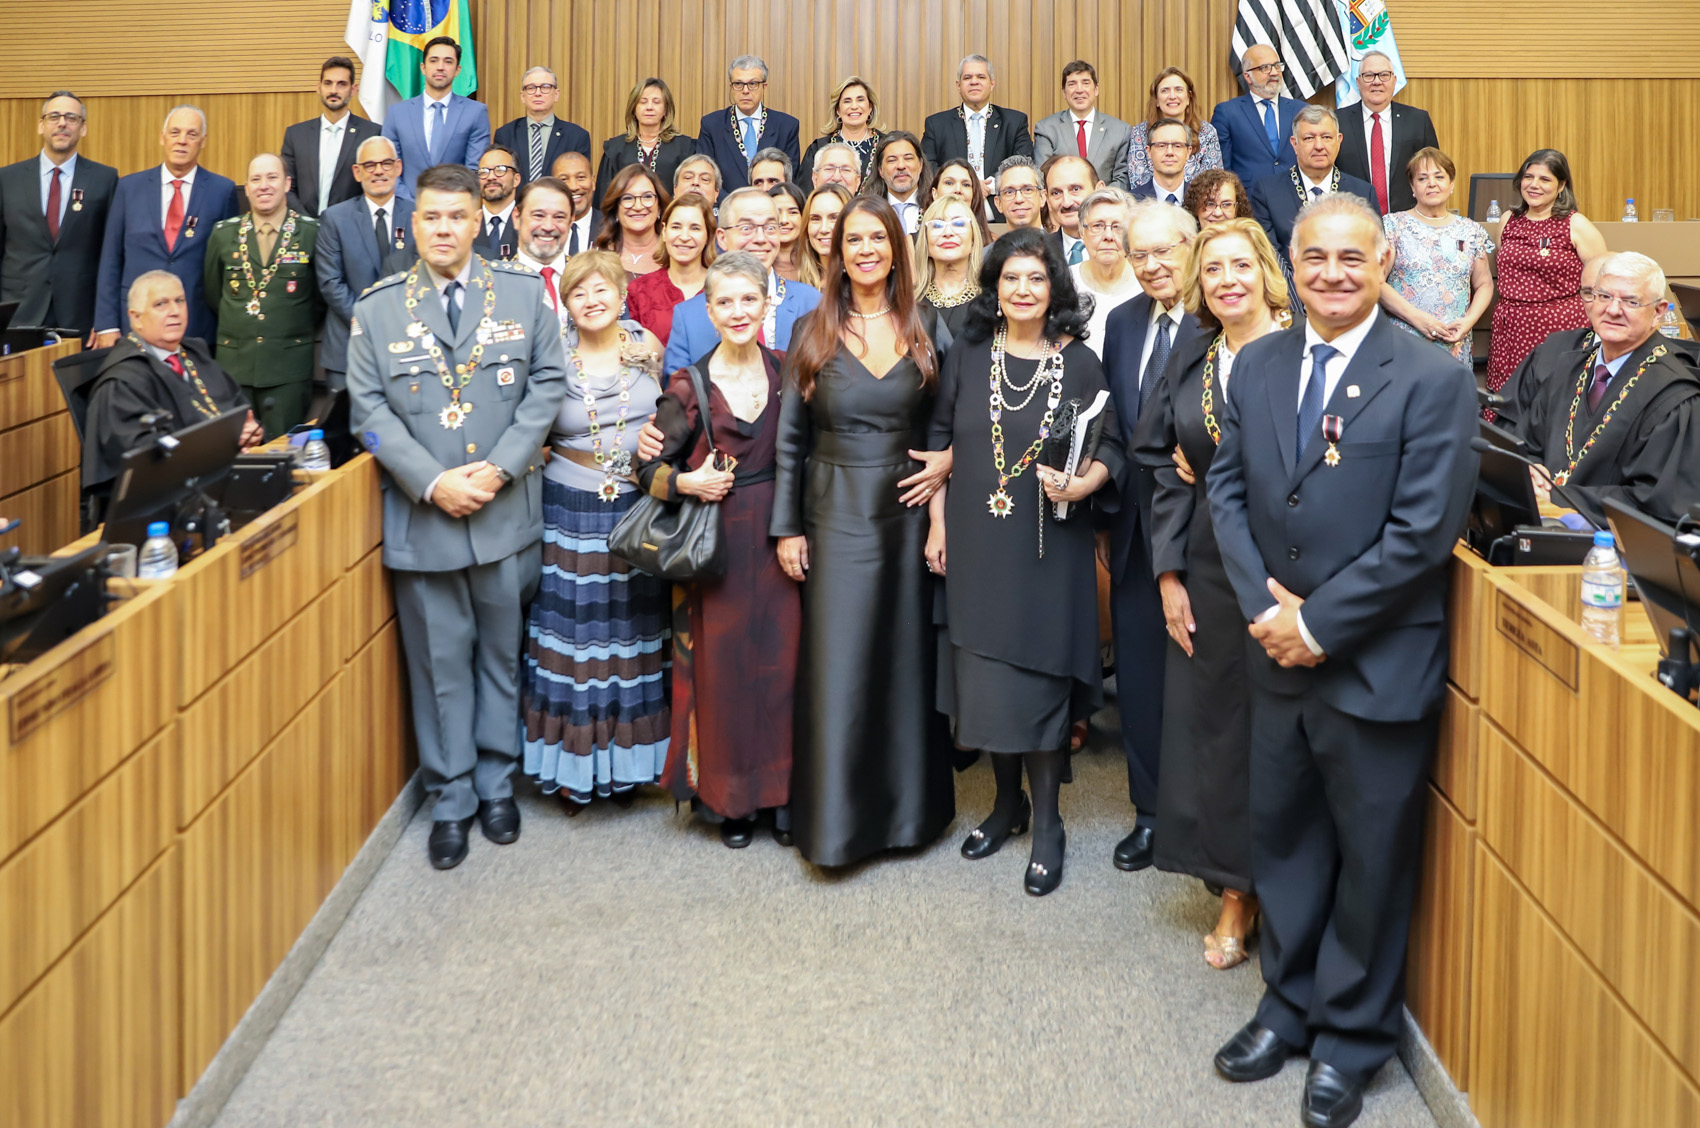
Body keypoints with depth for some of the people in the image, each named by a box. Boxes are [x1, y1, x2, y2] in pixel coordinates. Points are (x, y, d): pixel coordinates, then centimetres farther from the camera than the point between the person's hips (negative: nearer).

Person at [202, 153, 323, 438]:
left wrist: (298, 331, 6)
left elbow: (321, 296, 7)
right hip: (234, 363, 2)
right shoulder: (223, 234, 8)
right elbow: (212, 293, 17)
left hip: (289, 367, -2)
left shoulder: (312, 233, 1)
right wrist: (239, 326, 13)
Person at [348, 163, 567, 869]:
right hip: (421, 514, 0)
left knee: (501, 652, 11)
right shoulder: (377, 308, 3)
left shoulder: (524, 294, 3)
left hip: (507, 511, 0)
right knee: (440, 662, 7)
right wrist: (431, 482, -13)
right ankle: (451, 799, 18)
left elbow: (547, 386, 0)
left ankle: (496, 784, 26)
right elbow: (368, 408, -1)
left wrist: (497, 470, -11)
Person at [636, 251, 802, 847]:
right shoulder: (689, 387, -3)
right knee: (722, 664, 2)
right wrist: (686, 483, -16)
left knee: (781, 659, 4)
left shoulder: (787, 373, 3)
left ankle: (781, 792, 18)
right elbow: (649, 466, 3)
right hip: (719, 542, -2)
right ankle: (731, 797, 17)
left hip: (780, 535, 2)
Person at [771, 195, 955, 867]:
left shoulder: (923, 332, 5)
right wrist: (787, 526, -3)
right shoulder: (814, 334, 2)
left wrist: (948, 461, -7)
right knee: (837, 665, -2)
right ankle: (834, 821, 8)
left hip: (907, 509, 1)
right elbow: (790, 438, 2)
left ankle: (907, 806, 21)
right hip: (836, 514, -1)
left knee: (905, 657, 7)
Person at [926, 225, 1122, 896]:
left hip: (1049, 545, -2)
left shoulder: (1079, 363, -1)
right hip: (976, 544, 3)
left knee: (1041, 678, 1)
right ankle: (1007, 802, 28)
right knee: (984, 679, 8)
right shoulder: (967, 357, 5)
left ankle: (1046, 823, 14)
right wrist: (938, 524, 5)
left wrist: (1082, 484, -19)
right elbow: (942, 440, 10)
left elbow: (1110, 446, 1)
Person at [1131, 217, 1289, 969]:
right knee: (1215, 728, 8)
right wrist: (1169, 574, 1)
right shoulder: (1190, 364, 7)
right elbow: (1167, 473, 8)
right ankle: (1236, 892, 21)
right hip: (1207, 571, 4)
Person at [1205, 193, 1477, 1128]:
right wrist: (1262, 599, -9)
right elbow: (1226, 487, 5)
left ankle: (1351, 1040, 27)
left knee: (1371, 858, 10)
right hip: (1279, 656, 5)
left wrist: (1319, 621, -16)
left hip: (1377, 663, -5)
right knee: (1283, 838, 17)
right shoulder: (1257, 365, 4)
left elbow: (1422, 532, -17)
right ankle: (1291, 1005, 36)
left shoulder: (1433, 380, -12)